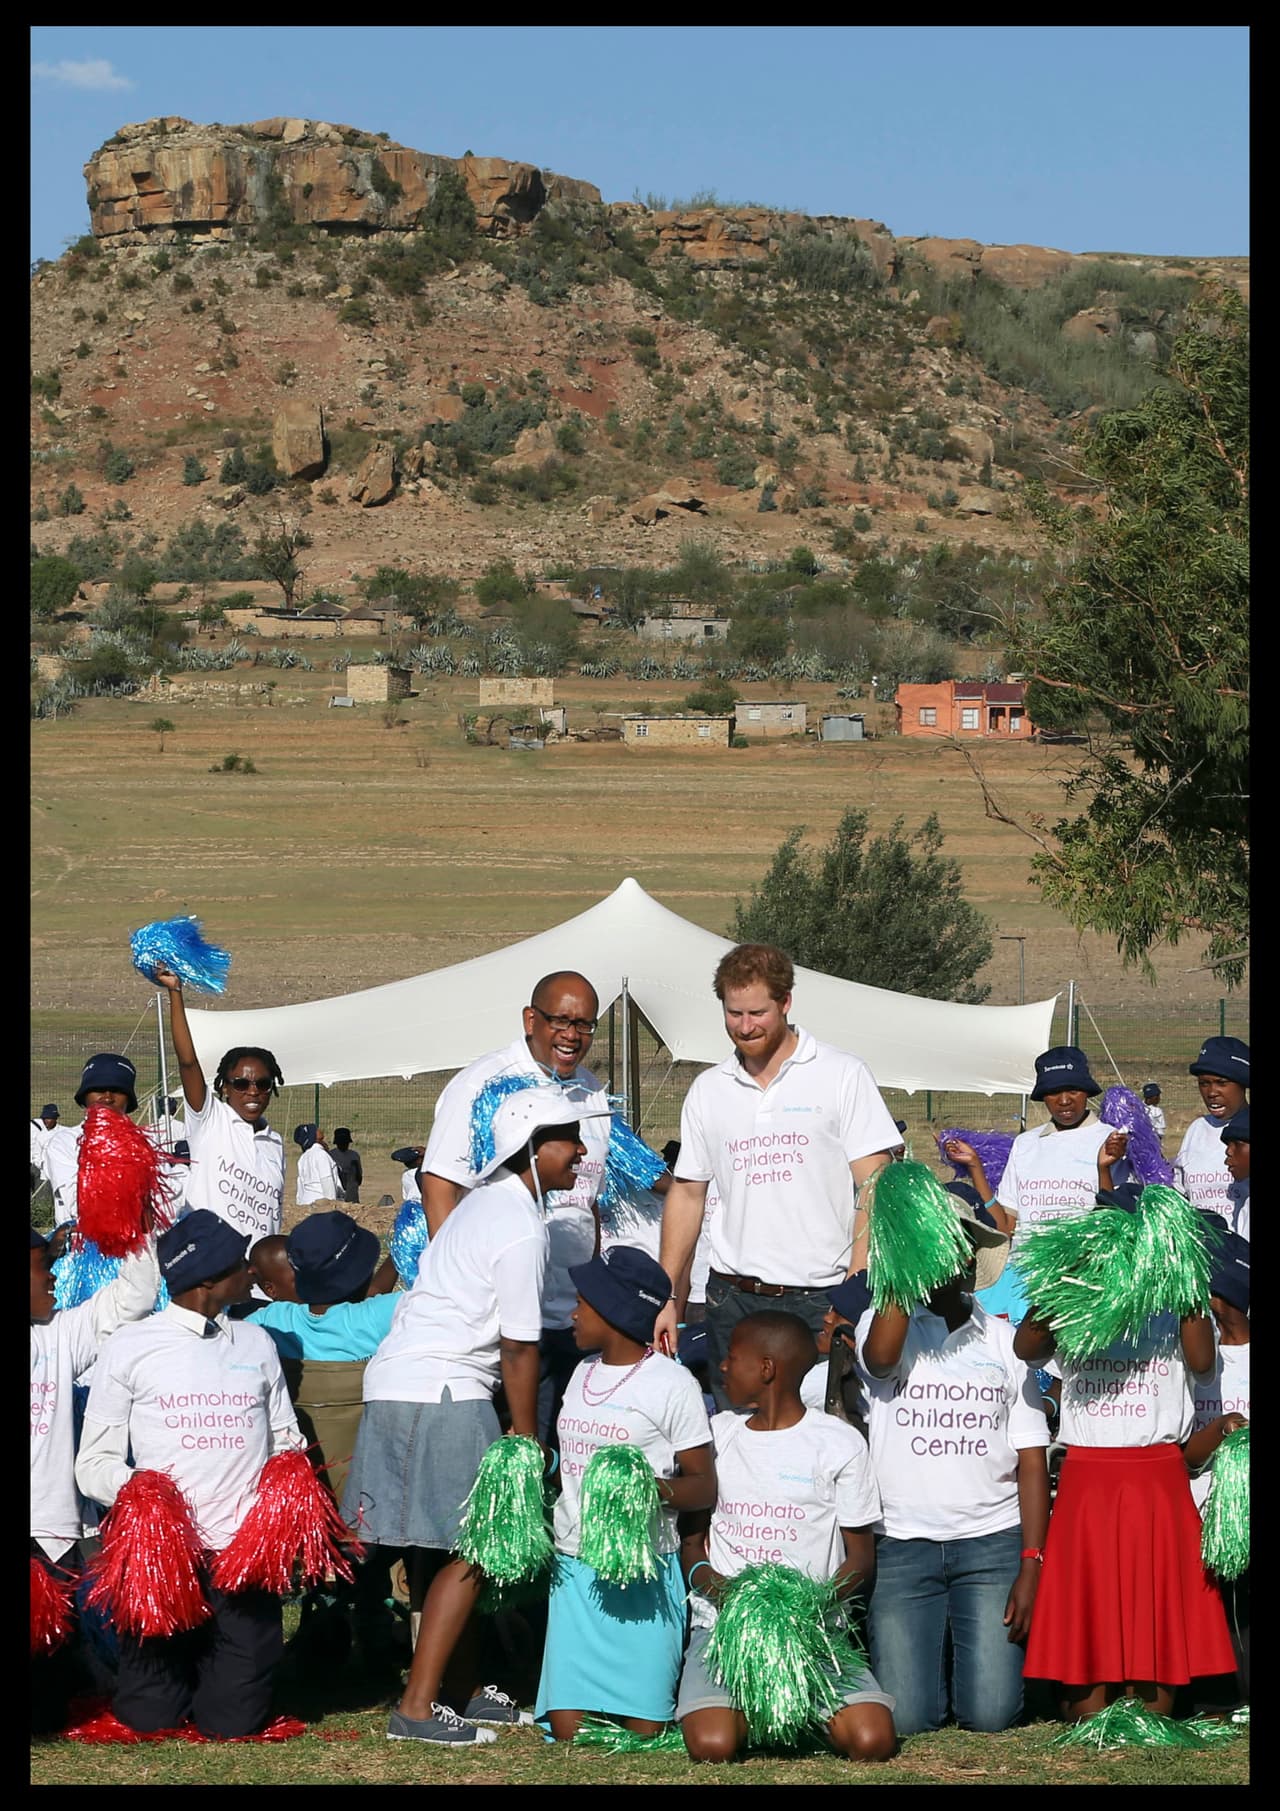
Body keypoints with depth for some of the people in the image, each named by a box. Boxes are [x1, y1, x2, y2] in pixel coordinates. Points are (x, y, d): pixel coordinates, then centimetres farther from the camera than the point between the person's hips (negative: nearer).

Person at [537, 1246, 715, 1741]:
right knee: (567, 1731, -6)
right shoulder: (584, 1373, 15)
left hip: (643, 1569, -5)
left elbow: (704, 1486, -7)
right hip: (574, 1567, 5)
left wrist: (659, 1490, -27)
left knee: (642, 1731, -7)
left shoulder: (670, 1384, -6)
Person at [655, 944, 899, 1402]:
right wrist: (664, 1298, 12)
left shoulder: (843, 1076, -1)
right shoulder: (707, 1090, 12)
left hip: (820, 1299, -3)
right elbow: (687, 1193, 17)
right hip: (733, 1297, 4)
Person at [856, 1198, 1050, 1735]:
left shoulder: (1005, 1340, 9)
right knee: (904, 1717, -8)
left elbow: (1031, 1462, 6)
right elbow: (880, 1355, -23)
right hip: (903, 1544, -1)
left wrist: (1031, 1566, -4)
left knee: (990, 1713, -8)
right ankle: (924, 1651, 26)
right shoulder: (882, 1324, 4)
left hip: (993, 1543, 1)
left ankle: (992, 1647, 26)